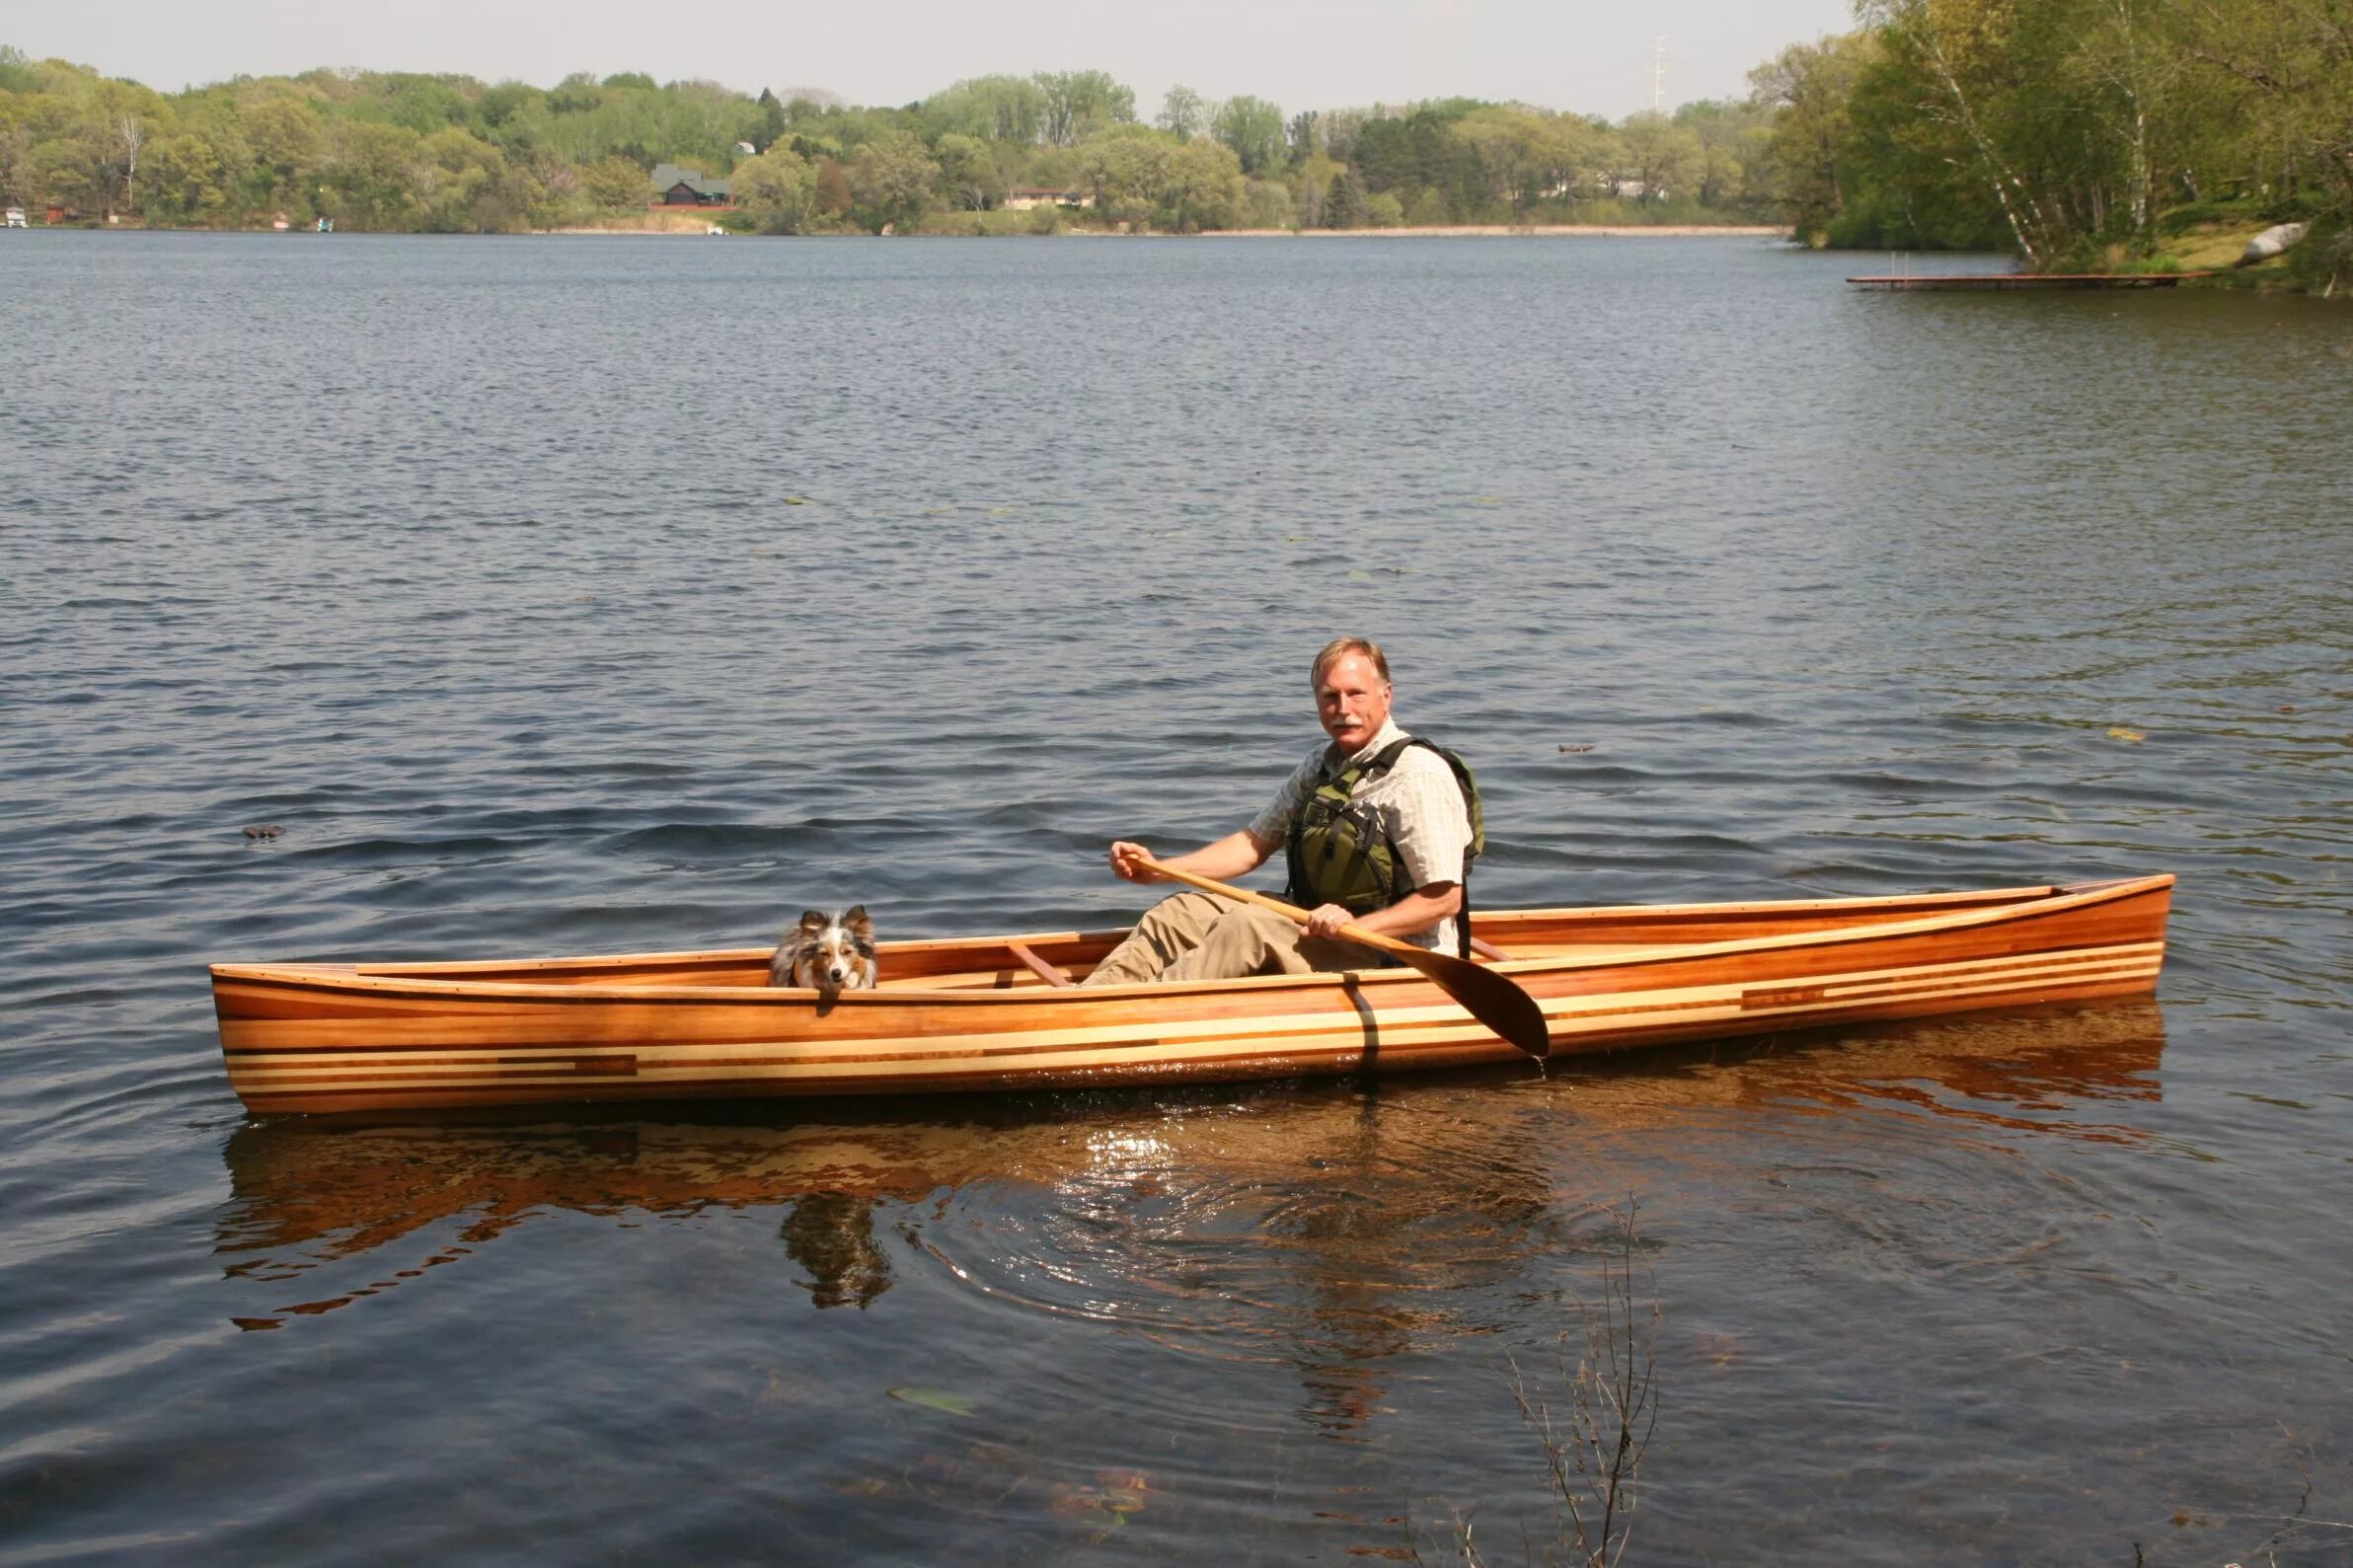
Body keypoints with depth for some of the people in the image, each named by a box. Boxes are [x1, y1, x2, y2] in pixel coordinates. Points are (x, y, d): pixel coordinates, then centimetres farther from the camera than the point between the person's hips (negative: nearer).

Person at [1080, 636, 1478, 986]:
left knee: (1248, 929, -29)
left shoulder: (1418, 776, -15)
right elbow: (1254, 844, 13)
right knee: (1181, 913, -4)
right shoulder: (1322, 765, 11)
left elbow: (1444, 899, -19)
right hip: (1320, 929, 9)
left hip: (1392, 955, -9)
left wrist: (1356, 927, -30)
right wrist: (1155, 869, 2)